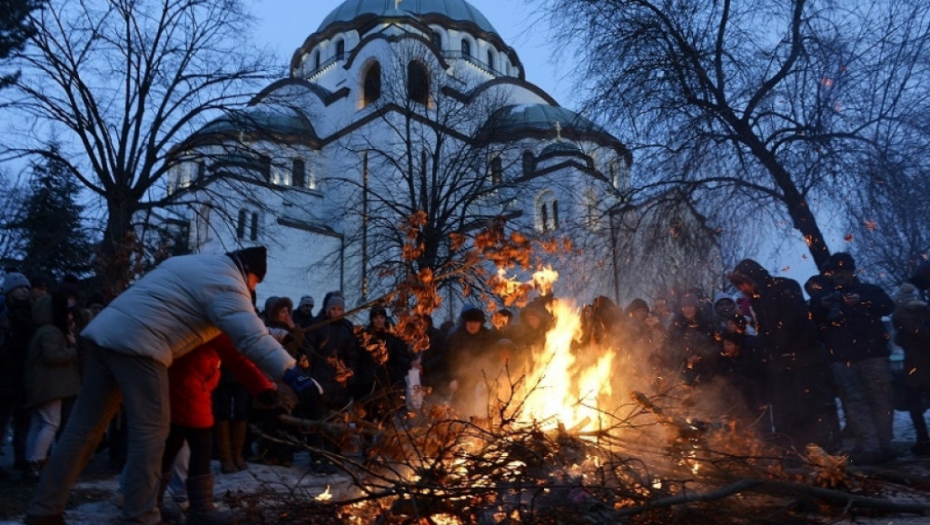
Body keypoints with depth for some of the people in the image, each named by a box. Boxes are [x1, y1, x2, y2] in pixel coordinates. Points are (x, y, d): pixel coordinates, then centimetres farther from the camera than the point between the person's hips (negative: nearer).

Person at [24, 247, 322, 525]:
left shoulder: (196, 264, 24)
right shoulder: (227, 284, -7)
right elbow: (254, 338, -19)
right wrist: (294, 376, -25)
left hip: (105, 332, 10)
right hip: (136, 342, -10)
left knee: (85, 427, 14)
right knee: (150, 432, -2)